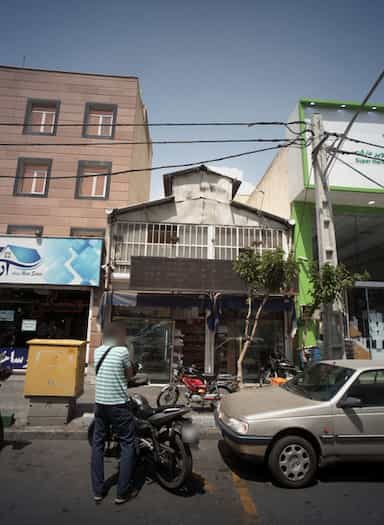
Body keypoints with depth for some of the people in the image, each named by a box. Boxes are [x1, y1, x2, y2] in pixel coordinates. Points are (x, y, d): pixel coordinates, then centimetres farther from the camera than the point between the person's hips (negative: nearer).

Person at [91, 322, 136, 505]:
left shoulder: (97, 351, 3)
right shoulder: (122, 351, -14)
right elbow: (129, 375, -2)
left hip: (100, 404, 6)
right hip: (118, 405, -6)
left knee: (97, 444, 16)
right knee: (128, 445, 7)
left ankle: (98, 491, 24)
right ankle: (122, 493, 12)